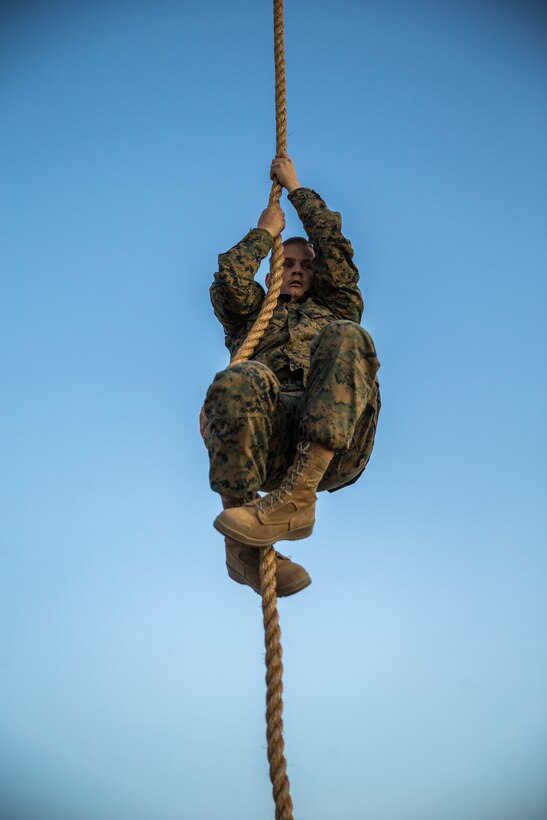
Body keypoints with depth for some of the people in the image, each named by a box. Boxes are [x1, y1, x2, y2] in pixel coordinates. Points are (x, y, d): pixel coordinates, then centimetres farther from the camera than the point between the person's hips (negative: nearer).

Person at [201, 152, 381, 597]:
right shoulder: (251, 316, 38)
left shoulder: (334, 310, 40)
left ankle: (296, 496, -39)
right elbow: (230, 280, 18)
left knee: (346, 338, -29)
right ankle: (242, 549, -29)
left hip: (334, 445, 0)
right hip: (271, 445, 0)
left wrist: (295, 186, 40)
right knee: (242, 379, -37)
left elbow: (335, 246, 31)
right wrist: (266, 232, 32)